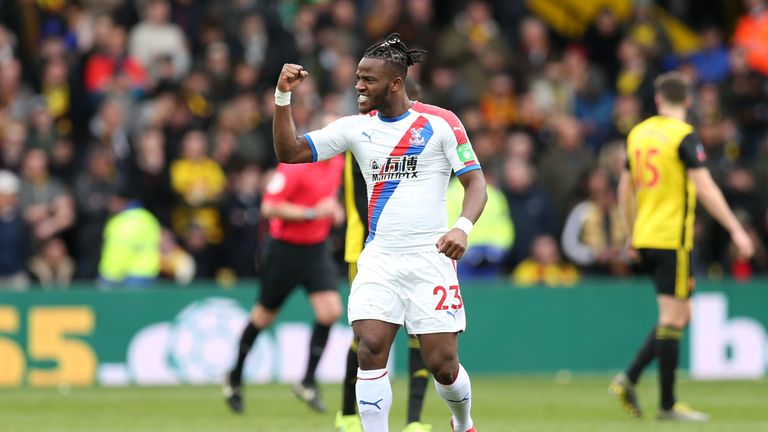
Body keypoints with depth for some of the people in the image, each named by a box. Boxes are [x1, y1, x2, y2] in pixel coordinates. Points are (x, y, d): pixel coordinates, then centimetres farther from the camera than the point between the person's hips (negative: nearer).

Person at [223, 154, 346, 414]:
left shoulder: (337, 163, 3)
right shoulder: (294, 166, -22)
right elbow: (269, 208, -25)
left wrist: (332, 210, 2)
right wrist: (313, 212, -28)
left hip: (317, 248, 6)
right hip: (285, 248, -6)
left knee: (330, 312, -11)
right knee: (264, 316, 9)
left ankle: (308, 383, 2)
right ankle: (234, 378, 30)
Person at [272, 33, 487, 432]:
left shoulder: (440, 123, -3)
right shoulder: (355, 127, 6)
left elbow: (475, 182, -2)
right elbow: (289, 152, 5)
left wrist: (463, 227, -20)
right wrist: (283, 97, -7)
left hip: (429, 260, -3)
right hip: (378, 261, 3)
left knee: (442, 365, -2)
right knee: (370, 352, -15)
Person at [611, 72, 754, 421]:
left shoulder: (638, 133, 11)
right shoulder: (684, 136, -10)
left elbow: (625, 189, 18)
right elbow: (704, 188, -18)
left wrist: (632, 234, 28)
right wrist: (736, 230, -16)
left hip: (645, 236, 7)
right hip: (672, 238, -7)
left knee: (679, 315, 16)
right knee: (673, 318, -3)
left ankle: (629, 379, 6)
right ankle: (667, 405, -2)